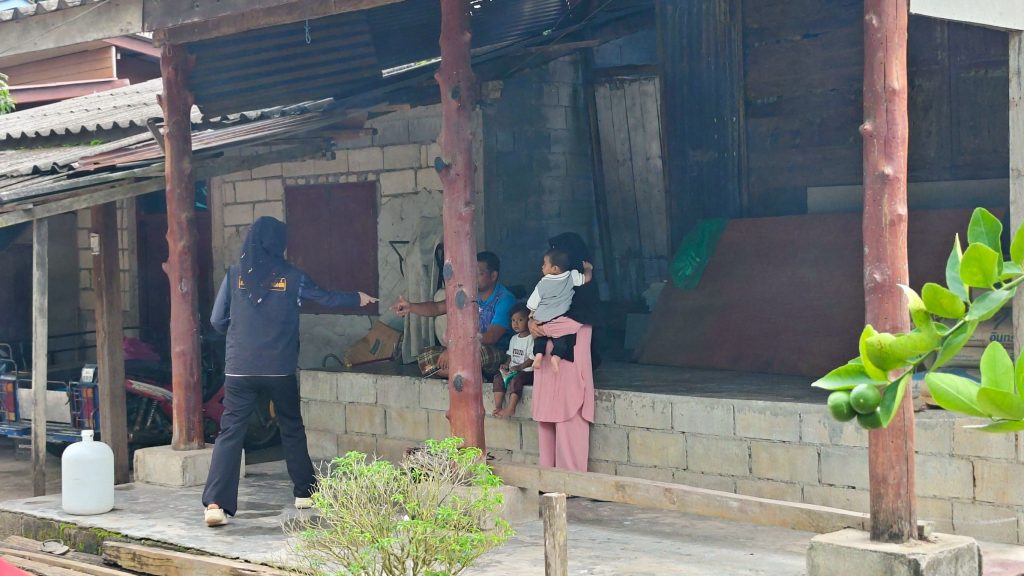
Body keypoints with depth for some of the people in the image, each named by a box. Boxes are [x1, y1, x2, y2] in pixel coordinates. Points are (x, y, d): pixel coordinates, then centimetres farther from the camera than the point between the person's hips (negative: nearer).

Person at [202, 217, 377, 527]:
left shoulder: (235, 275, 2)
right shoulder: (291, 276, 0)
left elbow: (217, 320, 5)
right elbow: (326, 298, 16)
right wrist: (358, 298, 34)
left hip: (239, 369, 0)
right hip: (280, 370, 0)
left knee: (230, 433, -2)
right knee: (292, 429, 18)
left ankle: (215, 503, -15)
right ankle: (304, 491, 28)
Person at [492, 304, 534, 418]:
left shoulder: (531, 339, -9)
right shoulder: (514, 339, 18)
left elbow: (532, 358, -16)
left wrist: (520, 367, -22)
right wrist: (507, 364, 4)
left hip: (527, 371, -8)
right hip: (513, 370, 8)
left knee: (515, 379, -33)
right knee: (498, 377, -13)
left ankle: (510, 408, -35)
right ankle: (497, 406, -18)